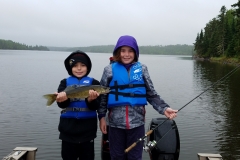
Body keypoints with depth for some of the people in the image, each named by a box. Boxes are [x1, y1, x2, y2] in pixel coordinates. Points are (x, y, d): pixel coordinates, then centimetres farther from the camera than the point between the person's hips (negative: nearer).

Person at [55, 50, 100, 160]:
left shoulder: (93, 82, 1)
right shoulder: (65, 82, 5)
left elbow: (95, 106, -8)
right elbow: (62, 104, -8)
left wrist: (91, 100, -30)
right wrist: (62, 100, -31)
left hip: (87, 128, -1)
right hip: (68, 127, 1)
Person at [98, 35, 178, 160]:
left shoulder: (142, 69, 3)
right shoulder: (110, 70, 0)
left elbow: (151, 94, 3)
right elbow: (103, 95, 3)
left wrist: (164, 108, -10)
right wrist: (101, 116, -3)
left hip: (137, 122, 1)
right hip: (116, 122, 0)